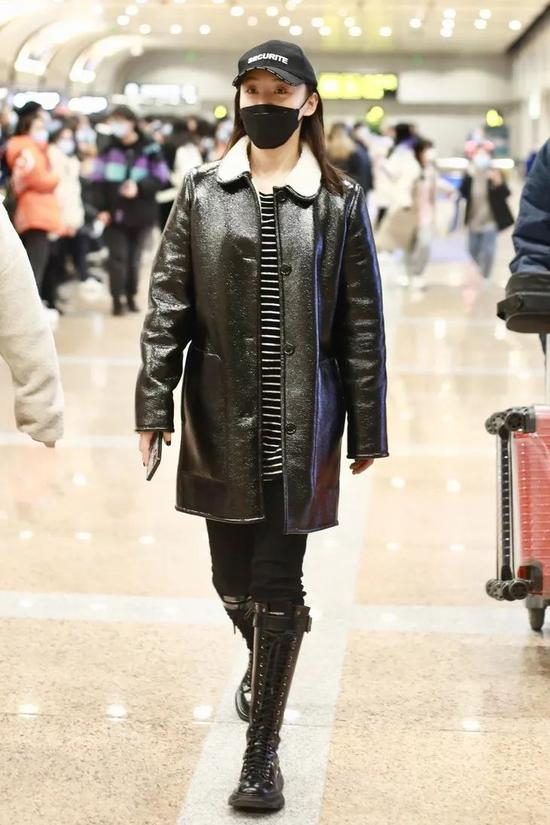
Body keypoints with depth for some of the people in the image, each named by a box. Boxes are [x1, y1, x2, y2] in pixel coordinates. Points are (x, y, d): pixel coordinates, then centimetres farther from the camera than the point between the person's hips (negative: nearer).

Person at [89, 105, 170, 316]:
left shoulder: (149, 148, -4)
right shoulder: (108, 148, 1)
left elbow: (160, 178, -3)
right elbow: (98, 179, 1)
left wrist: (139, 187, -18)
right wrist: (102, 208, -6)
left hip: (140, 212, 0)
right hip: (115, 212, 0)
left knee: (134, 257, 9)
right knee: (117, 256, -4)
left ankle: (131, 297, 23)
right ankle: (117, 300, 1)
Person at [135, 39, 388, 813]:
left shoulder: (340, 202, 0)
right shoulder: (202, 191, 4)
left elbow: (363, 323, 1)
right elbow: (167, 303, 3)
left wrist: (366, 430, 1)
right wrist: (154, 405, -4)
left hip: (300, 422, -2)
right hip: (220, 419, 2)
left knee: (277, 587, -1)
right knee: (233, 580, 13)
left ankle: (263, 750, 11)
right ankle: (264, 665, 46)